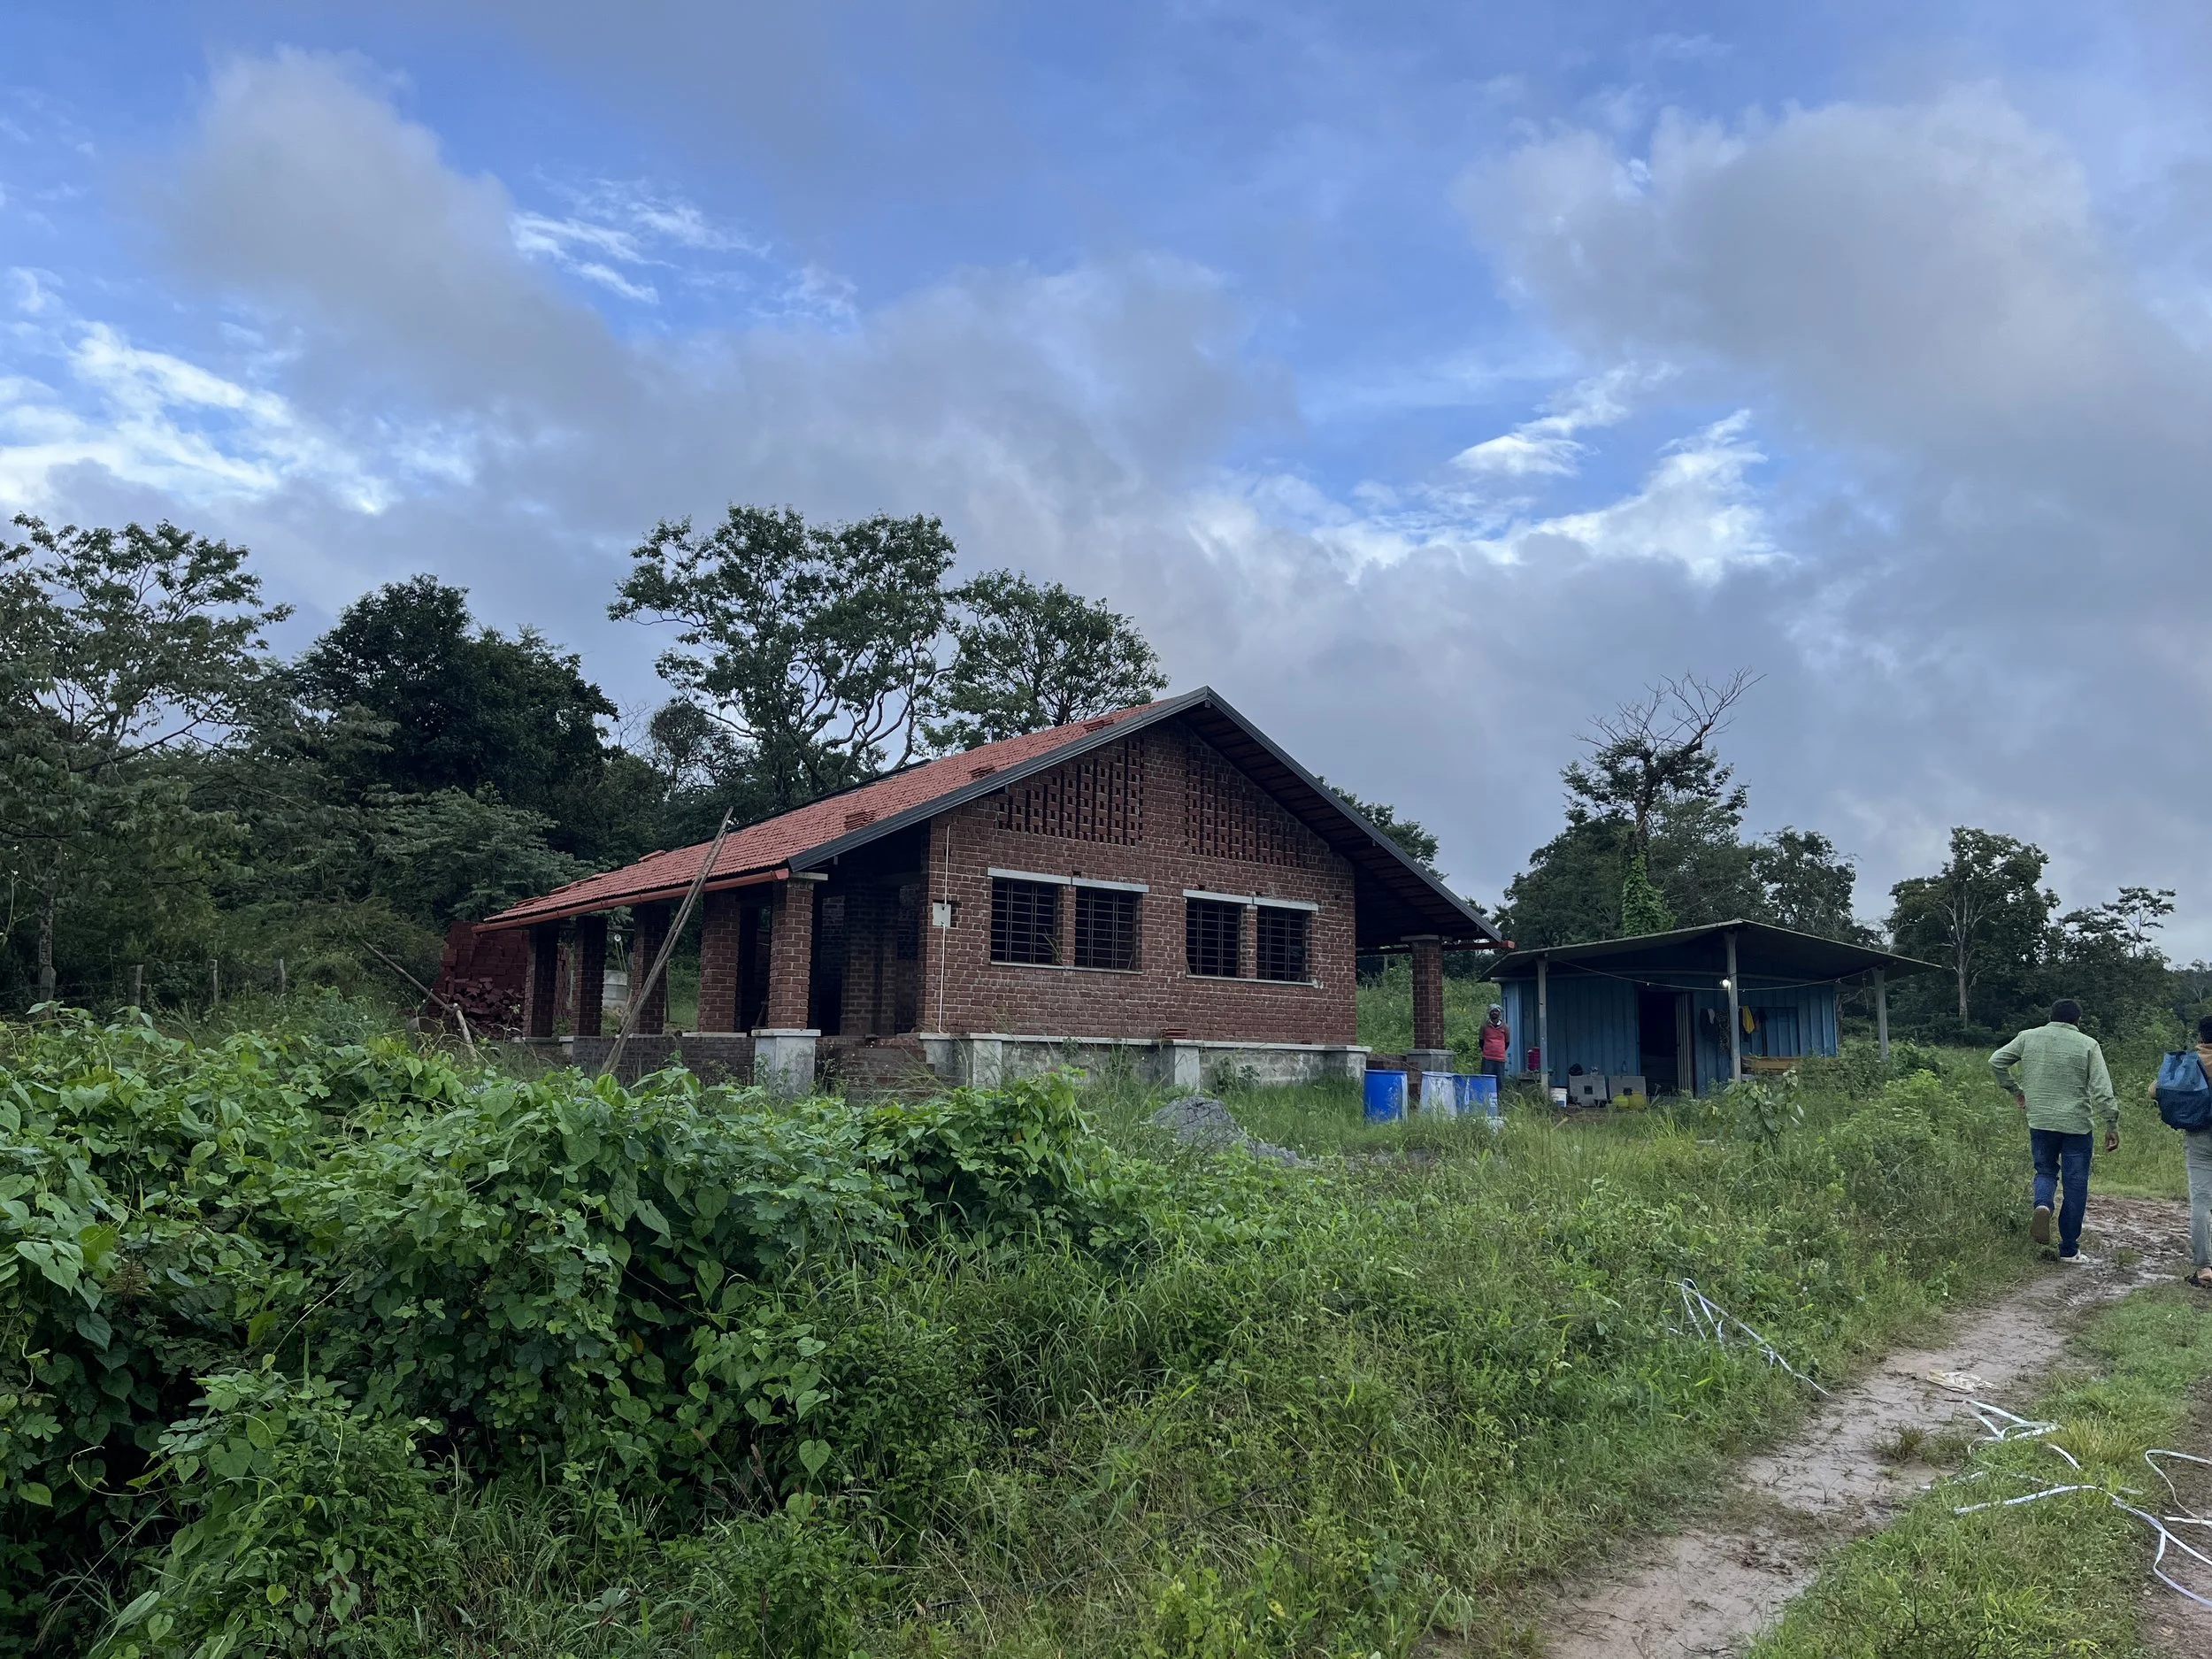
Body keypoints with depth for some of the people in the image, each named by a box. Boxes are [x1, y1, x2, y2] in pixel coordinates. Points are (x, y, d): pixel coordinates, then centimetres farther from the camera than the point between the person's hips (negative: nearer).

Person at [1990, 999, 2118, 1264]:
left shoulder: (2028, 1038, 3)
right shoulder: (2088, 1045, -4)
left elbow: (1996, 1061, 5)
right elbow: (2102, 1090, -9)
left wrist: (2015, 1089, 17)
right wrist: (2112, 1125, -3)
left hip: (2040, 1122, 2)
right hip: (2077, 1124, -2)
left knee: (2046, 1171, 21)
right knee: (2075, 1186, 6)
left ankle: (2042, 1205, -11)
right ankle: (2069, 1250, 11)